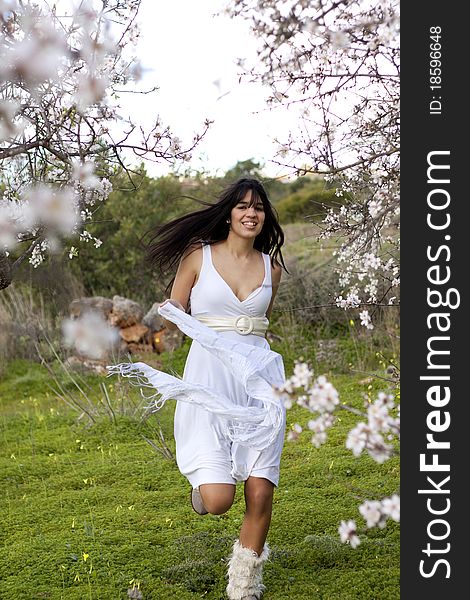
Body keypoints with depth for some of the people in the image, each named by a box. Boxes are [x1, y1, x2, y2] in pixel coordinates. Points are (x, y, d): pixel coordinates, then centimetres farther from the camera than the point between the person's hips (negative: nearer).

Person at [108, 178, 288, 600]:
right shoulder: (199, 256, 4)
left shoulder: (271, 268, 12)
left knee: (260, 493, -5)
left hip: (259, 378, 3)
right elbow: (172, 318, 9)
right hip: (209, 378, -3)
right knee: (218, 500, -14)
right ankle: (203, 483, 25)